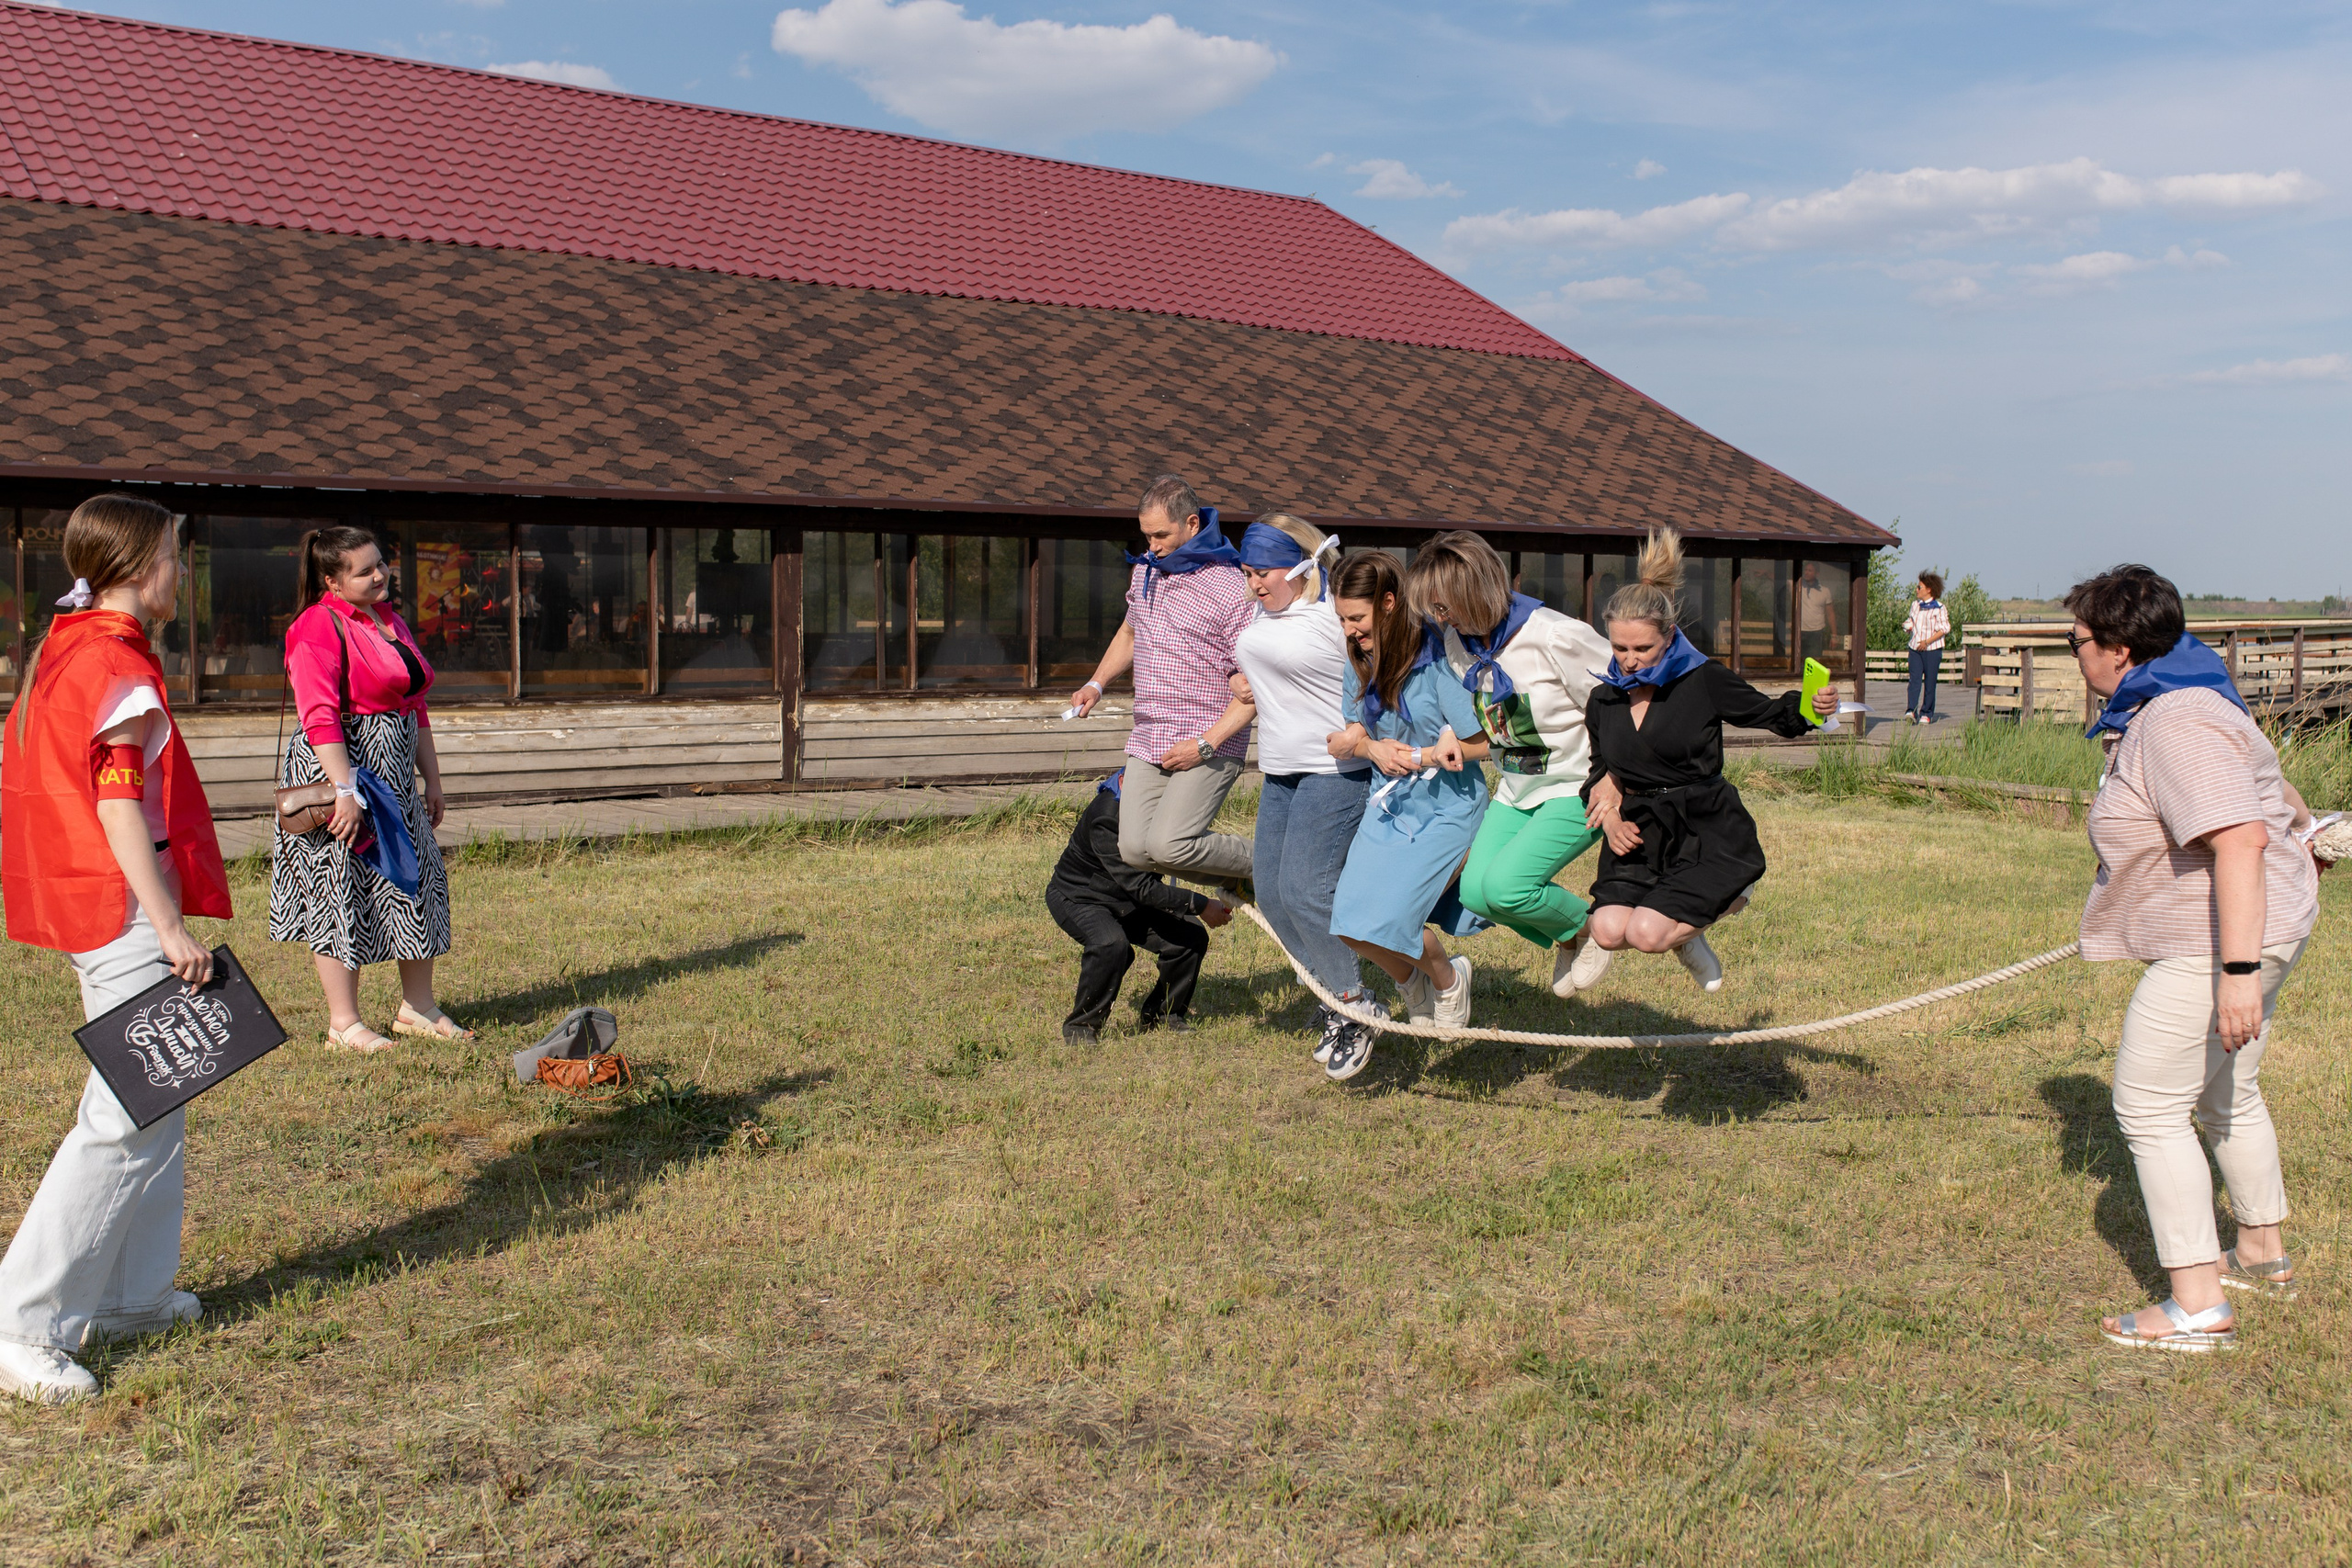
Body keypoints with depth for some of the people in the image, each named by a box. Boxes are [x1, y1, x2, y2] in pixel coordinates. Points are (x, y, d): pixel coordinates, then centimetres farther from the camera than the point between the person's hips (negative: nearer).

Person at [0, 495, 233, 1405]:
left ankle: (130, 1296, 24)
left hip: (82, 911, 10)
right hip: (125, 914, -10)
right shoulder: (118, 663, -15)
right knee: (128, 1116, -8)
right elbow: (119, 803, -21)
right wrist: (172, 927, -21)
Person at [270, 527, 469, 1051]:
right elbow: (320, 717, -21)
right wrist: (346, 790, -27)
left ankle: (417, 1007, 23)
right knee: (341, 890, -3)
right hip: (338, 768, -9)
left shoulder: (391, 624, 16)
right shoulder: (319, 627, -12)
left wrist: (431, 780, 18)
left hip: (393, 773, 9)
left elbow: (415, 708, 21)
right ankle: (343, 1024, 6)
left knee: (419, 878, 11)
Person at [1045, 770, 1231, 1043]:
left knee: (1192, 937, -9)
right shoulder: (1107, 817, -35)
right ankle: (1080, 1027, -16)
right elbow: (1141, 887, -37)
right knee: (1111, 944, -37)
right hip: (1077, 898, -8)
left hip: (1126, 902, 8)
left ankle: (1162, 1016, 12)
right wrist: (1200, 905, -37)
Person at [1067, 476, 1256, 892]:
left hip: (1209, 744, -7)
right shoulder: (1145, 570, 11)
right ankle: (1237, 881, 18)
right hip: (1147, 741, 7)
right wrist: (1096, 684, 14)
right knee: (1135, 850, -2)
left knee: (1168, 845, -21)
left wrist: (1206, 744, -21)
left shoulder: (1232, 590, -13)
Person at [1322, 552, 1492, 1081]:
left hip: (1446, 803, -6)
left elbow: (1481, 742, -15)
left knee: (1388, 917, -17)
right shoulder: (1360, 659, 1)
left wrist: (1415, 756, -18)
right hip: (1389, 799, 6)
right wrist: (1372, 748, -14)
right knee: (1350, 921, -5)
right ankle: (1411, 984, 26)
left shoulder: (1436, 657, -19)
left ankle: (1447, 979, 16)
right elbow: (1356, 735, 8)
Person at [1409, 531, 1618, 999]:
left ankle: (1589, 930, 8)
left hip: (1578, 788, -7)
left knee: (1504, 886, -22)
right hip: (1516, 790, 7)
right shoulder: (1457, 642, -3)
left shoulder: (1556, 636, -24)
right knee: (1474, 890, -8)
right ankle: (1565, 942, 19)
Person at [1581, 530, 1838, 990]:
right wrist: (1609, 811, -2)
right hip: (1640, 836, 4)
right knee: (1609, 930, -19)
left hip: (1707, 834, -4)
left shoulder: (1703, 681, -8)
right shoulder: (1604, 702, 5)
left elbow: (1771, 714, 0)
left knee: (1647, 934, -22)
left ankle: (1729, 895, 12)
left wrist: (1810, 706, -22)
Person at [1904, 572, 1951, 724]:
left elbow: (1944, 629, -10)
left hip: (1932, 649, -4)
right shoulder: (1915, 605, 13)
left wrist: (1927, 642, -18)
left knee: (1929, 682, 2)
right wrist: (1907, 627, 1)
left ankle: (1927, 714, 10)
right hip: (1915, 648, 4)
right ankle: (1911, 710, -17)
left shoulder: (1938, 607, -6)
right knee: (1914, 679, -9)